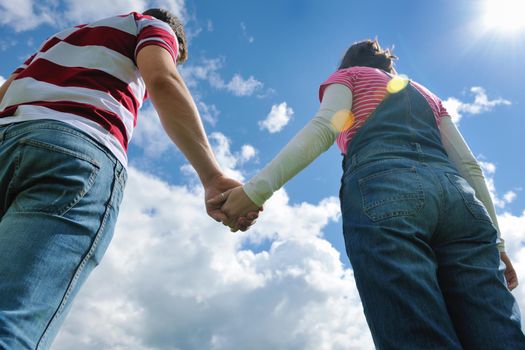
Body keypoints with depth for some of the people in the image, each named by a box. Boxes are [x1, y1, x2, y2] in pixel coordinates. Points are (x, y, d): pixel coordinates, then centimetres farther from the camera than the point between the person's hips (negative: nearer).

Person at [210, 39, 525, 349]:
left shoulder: (348, 75, 26)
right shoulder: (428, 94, 39)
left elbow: (323, 128, 1)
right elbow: (469, 165, 24)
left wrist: (256, 189, -8)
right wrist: (495, 240, 21)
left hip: (383, 190, -5)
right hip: (459, 196, 5)